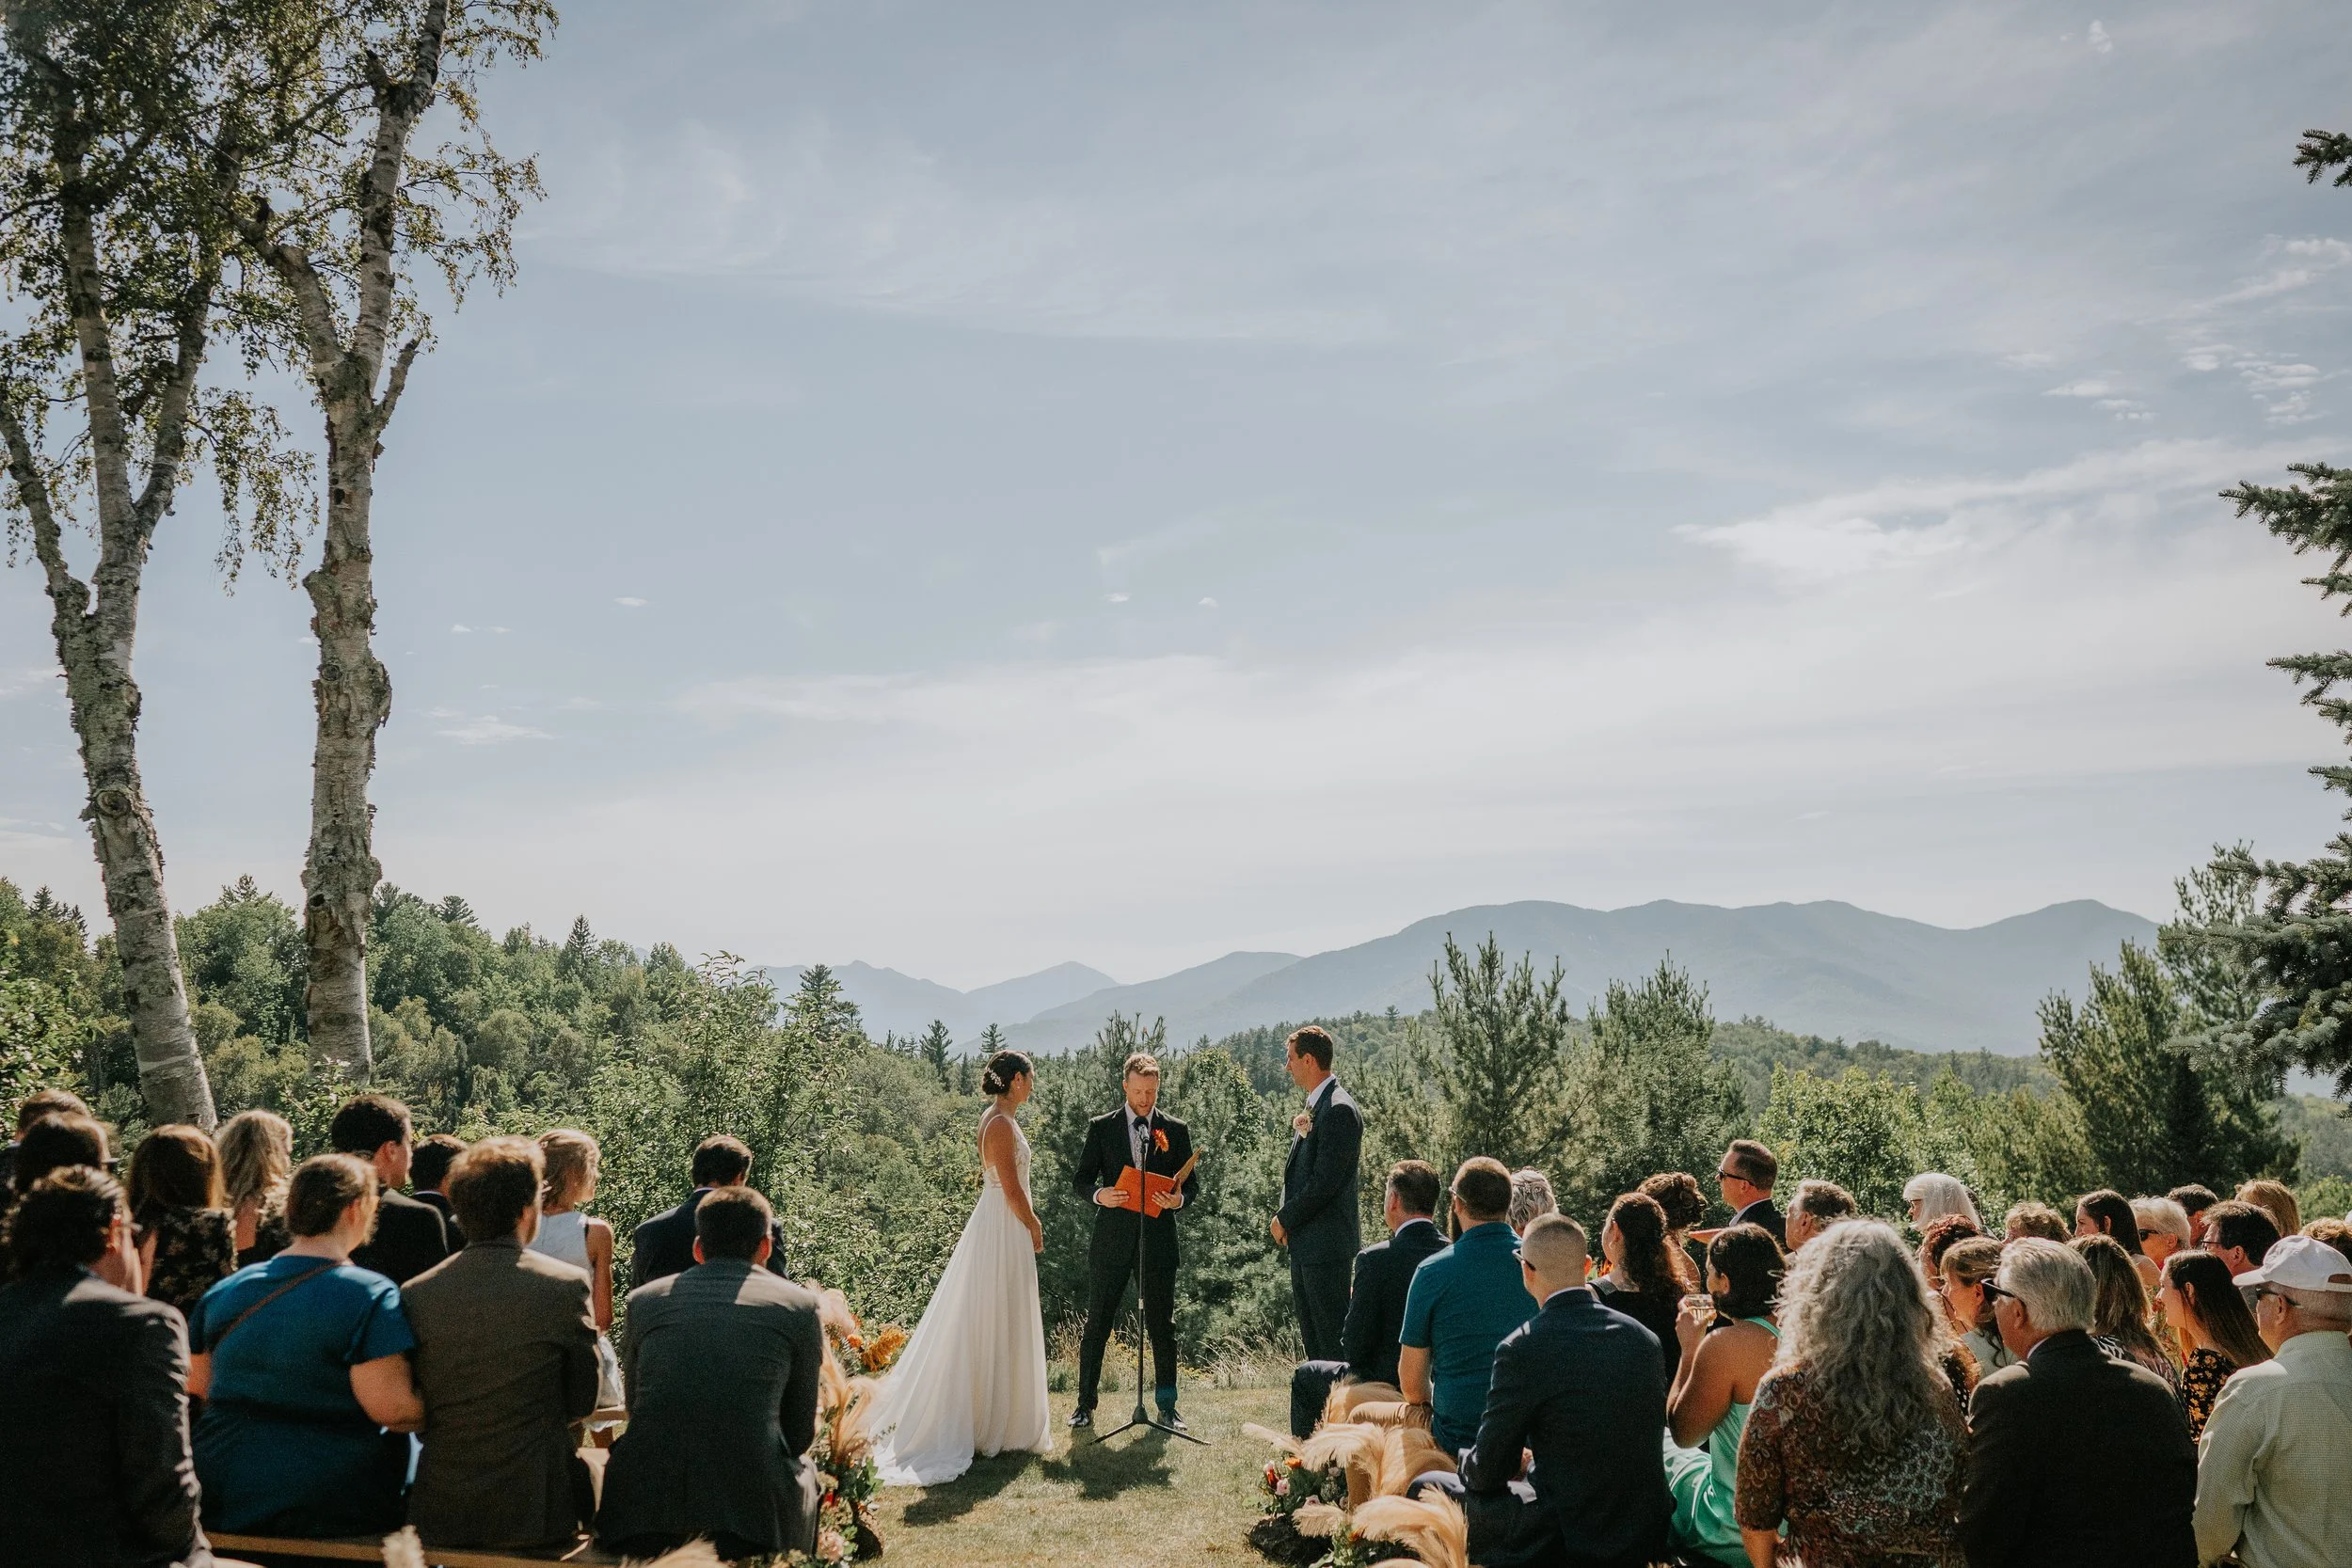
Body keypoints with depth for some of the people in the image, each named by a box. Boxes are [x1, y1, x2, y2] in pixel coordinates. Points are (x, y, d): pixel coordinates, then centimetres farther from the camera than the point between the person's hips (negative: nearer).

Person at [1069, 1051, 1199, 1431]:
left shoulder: (1176, 1130, 6)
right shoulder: (1101, 1127, 4)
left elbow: (1191, 1182, 8)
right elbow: (1080, 1176, 5)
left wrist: (1179, 1198, -14)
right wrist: (1098, 1194, -17)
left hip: (1158, 1236, 1)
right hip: (1112, 1237, -1)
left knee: (1162, 1324, 7)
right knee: (1098, 1323, 3)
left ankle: (1167, 1406, 18)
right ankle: (1085, 1404, 13)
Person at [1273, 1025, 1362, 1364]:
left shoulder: (1339, 1110, -17)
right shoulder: (1315, 1107, 15)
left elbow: (1325, 1181, -21)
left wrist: (1285, 1220, -11)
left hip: (1327, 1244, -10)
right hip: (1304, 1242, 10)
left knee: (1333, 1336, -5)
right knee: (1312, 1336, 16)